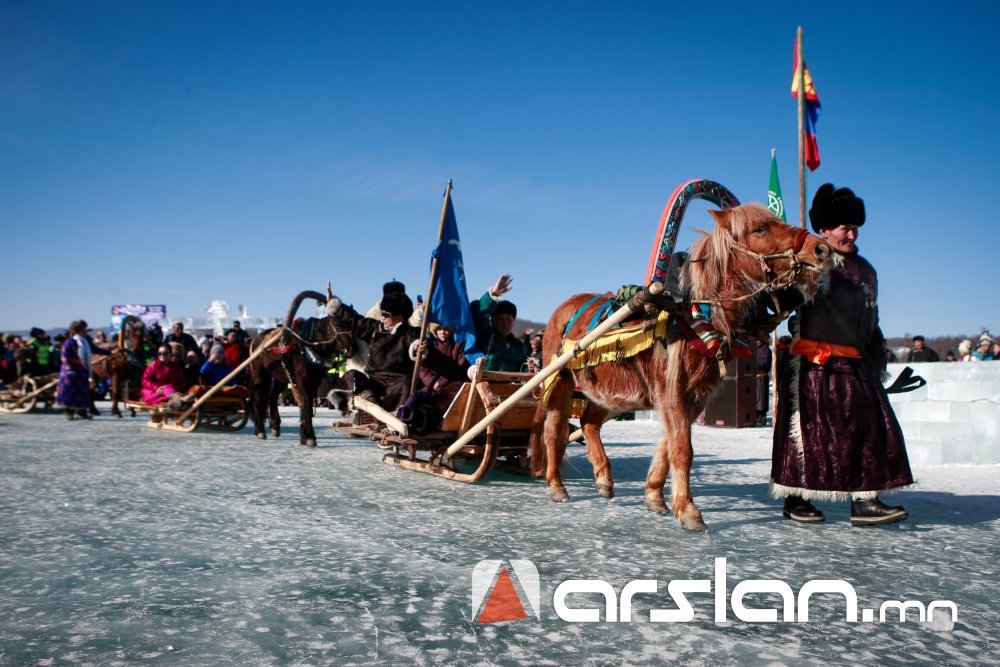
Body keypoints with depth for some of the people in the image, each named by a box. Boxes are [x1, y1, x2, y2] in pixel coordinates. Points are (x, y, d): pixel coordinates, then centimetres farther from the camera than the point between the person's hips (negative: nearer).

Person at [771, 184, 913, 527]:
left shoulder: (865, 270, 18)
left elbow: (870, 321, 23)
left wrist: (878, 358, 18)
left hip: (855, 366, 7)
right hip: (813, 363, -6)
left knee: (868, 426, 0)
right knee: (807, 428, -1)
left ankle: (864, 501, 2)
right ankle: (795, 499, 10)